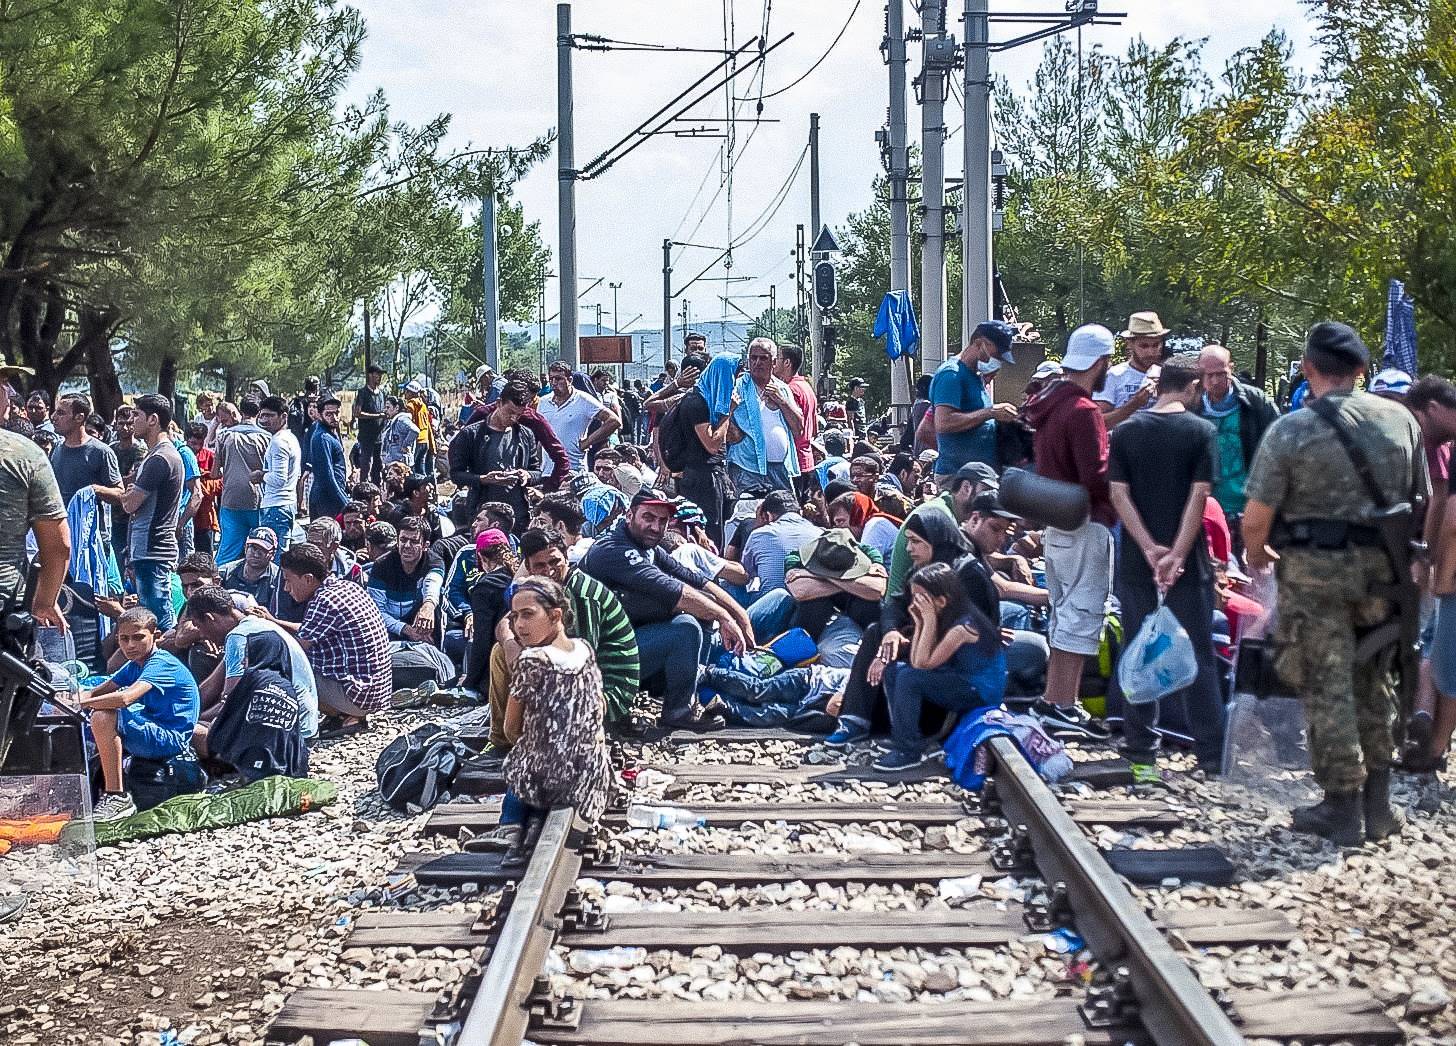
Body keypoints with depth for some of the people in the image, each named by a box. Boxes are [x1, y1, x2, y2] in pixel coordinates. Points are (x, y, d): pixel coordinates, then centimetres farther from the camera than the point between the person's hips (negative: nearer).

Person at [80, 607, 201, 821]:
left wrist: (83, 702, -26)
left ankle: (117, 796, -25)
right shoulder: (133, 666, 13)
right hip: (150, 729, 10)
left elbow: (126, 698, -32)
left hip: (169, 739, -10)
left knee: (103, 717, -29)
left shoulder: (161, 663, -16)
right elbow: (97, 693, 8)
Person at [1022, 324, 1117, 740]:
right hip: (1085, 526, -9)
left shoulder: (1048, 403, 10)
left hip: (1055, 523, 9)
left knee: (1063, 615, 16)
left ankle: (1052, 701, 20)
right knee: (1082, 616, -4)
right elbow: (1097, 478, -22)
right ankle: (1063, 708, -3)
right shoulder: (1083, 411, -18)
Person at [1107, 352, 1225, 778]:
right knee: (1197, 655, 4)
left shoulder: (1126, 431, 3)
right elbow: (1198, 495, -12)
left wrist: (1150, 549, -9)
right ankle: (1212, 758, 5)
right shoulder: (1200, 431, -5)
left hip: (1136, 561, 3)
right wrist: (1177, 555, -14)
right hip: (1186, 561, -2)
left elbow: (1118, 493, -4)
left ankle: (1141, 754, 13)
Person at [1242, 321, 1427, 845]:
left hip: (1315, 570, -4)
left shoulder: (1290, 430, -11)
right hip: (1383, 568, 4)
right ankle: (1376, 804, 22)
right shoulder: (1400, 420, 3)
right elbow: (1421, 501, 10)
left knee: (1327, 688, 4)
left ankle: (1343, 809, 9)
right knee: (1373, 684, 17)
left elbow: (1256, 517, -10)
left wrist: (1256, 554, 10)